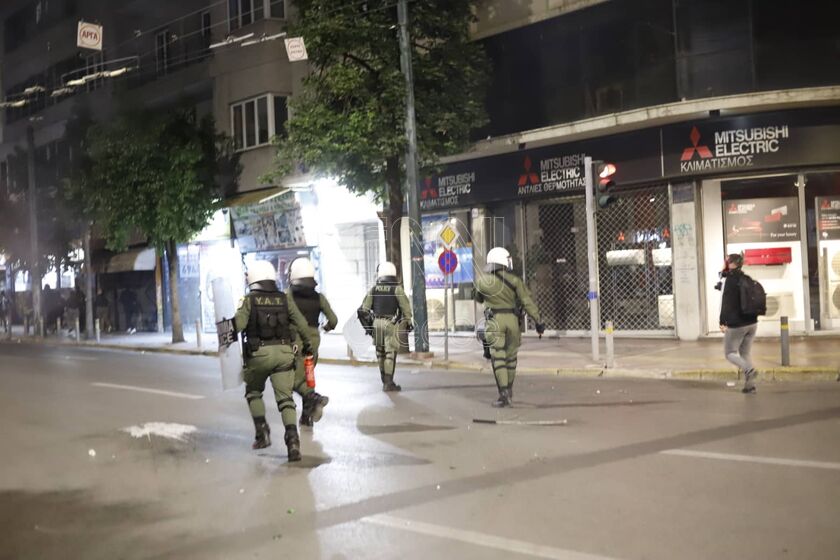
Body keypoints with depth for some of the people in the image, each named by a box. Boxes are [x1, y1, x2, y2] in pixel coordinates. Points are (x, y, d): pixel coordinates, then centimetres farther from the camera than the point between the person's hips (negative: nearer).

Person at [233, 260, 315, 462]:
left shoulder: (249, 300, -1)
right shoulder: (285, 299, 7)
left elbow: (238, 324, -12)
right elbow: (301, 324, 5)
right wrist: (307, 343, 19)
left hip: (259, 353, -2)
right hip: (284, 353, 2)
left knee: (253, 392, 23)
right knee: (285, 398, 3)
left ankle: (262, 432, 14)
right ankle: (292, 437, -15)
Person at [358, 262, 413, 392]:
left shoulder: (374, 289, 5)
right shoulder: (397, 289, -5)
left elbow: (364, 309, 3)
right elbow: (405, 307, -6)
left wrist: (367, 325, 11)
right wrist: (408, 322, 8)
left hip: (376, 323, 4)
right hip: (390, 323, -4)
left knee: (380, 353, 15)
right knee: (390, 354, -2)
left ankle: (385, 381, 23)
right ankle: (388, 384, -6)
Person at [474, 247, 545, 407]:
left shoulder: (482, 281, 3)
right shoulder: (514, 280, -1)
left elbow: (478, 299, 22)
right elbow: (527, 302, -6)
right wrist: (538, 321, -4)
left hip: (494, 321, -1)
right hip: (512, 320, 1)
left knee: (498, 358, -4)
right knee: (511, 357, 16)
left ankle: (504, 394, -13)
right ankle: (509, 390, 30)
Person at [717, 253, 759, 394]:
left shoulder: (729, 279, -12)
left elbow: (726, 303, -17)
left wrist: (723, 322, -13)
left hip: (736, 324, -7)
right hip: (752, 323, 7)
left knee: (730, 352, 6)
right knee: (745, 353, 15)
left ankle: (749, 370, -18)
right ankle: (749, 384, 8)